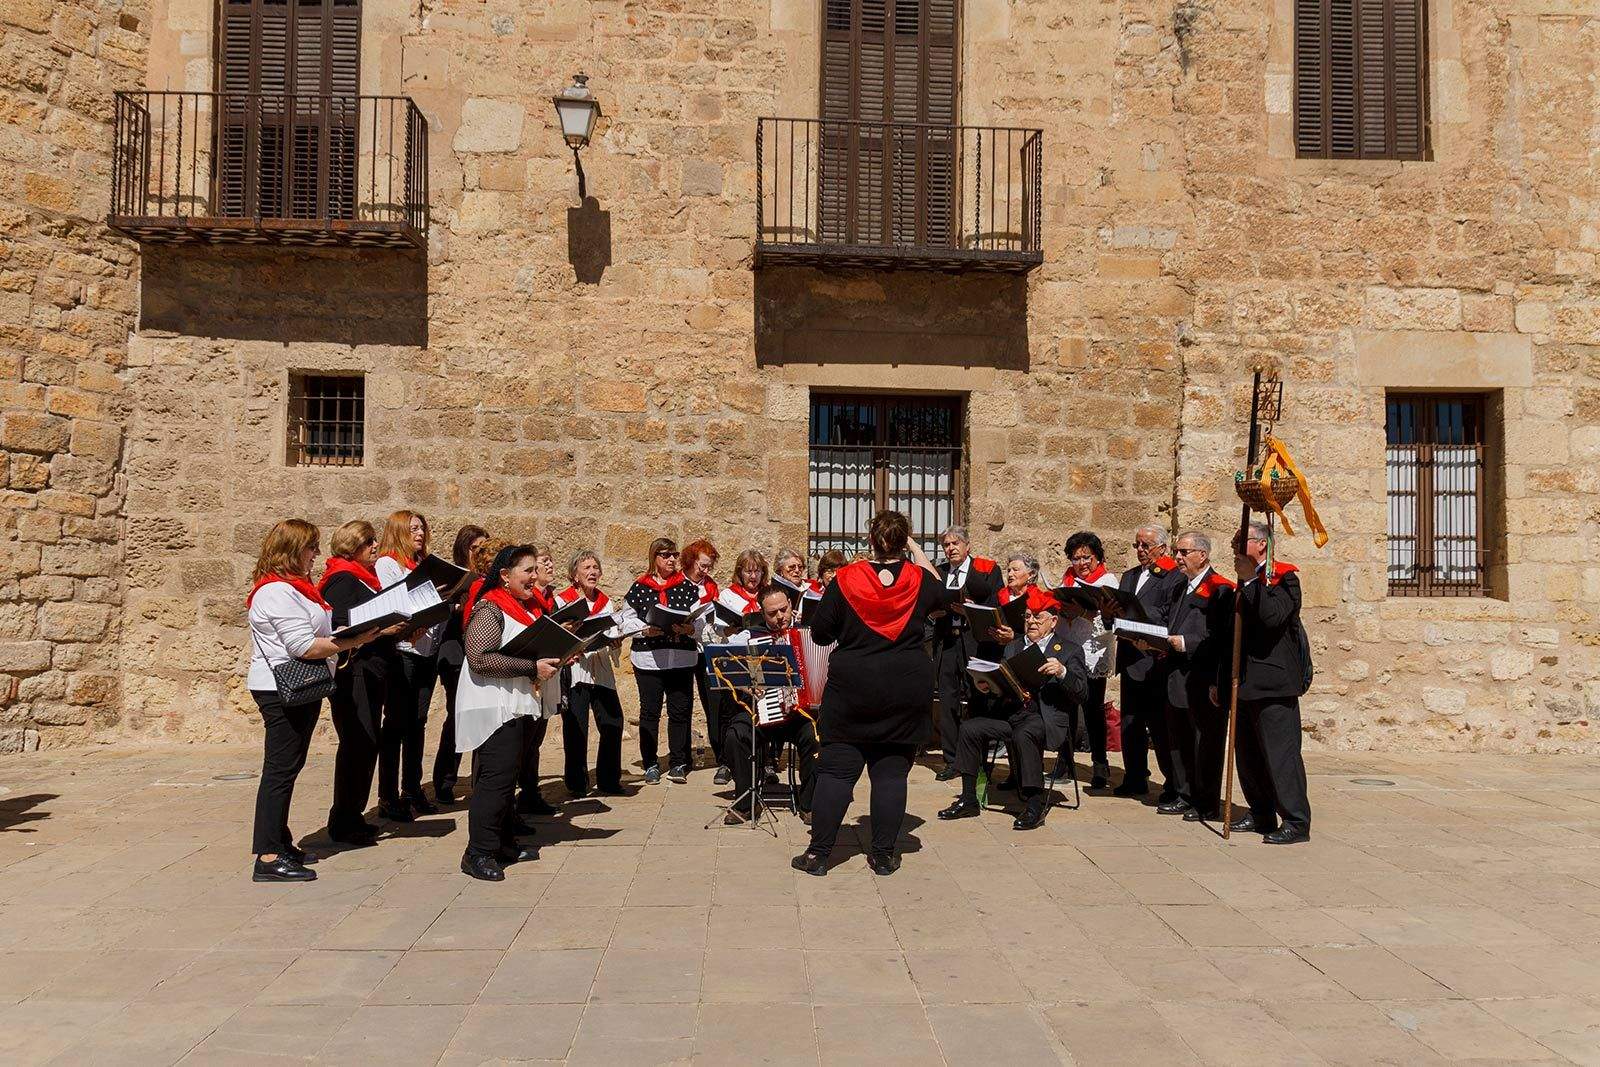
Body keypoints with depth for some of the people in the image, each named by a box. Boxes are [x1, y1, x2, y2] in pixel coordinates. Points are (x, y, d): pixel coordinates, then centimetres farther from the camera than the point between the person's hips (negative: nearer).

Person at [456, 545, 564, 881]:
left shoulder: (523, 608, 17)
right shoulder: (490, 610, -13)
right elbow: (480, 659, -24)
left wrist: (551, 661, 11)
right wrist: (531, 668, -23)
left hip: (517, 706, 10)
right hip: (494, 708, -10)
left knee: (507, 777, 14)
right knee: (496, 778, -11)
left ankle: (505, 844, 21)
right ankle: (477, 853, -5)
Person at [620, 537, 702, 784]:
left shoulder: (687, 587, 6)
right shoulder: (639, 588, 3)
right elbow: (627, 621, 0)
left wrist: (689, 629, -19)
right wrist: (646, 630, -16)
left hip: (682, 659, 1)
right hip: (648, 658, -1)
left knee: (680, 711, 5)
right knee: (649, 711, 6)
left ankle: (678, 764, 15)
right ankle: (650, 764, 16)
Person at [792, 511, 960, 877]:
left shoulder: (845, 579, -7)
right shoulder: (918, 579, -2)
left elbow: (819, 634, -2)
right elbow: (945, 594, 22)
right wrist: (916, 549, 20)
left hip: (851, 687, -1)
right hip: (907, 691, 1)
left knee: (836, 769, 4)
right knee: (891, 772, 7)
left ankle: (818, 853, 7)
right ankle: (884, 855, 11)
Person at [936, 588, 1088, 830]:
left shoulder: (1069, 651, 9)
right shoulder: (1013, 647, 22)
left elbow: (1081, 692, -3)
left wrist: (1062, 672, -21)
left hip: (1045, 717, -5)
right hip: (1010, 712, 5)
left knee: (1023, 735, -36)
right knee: (970, 727, -16)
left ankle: (1035, 805, -23)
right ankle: (969, 800, -6)